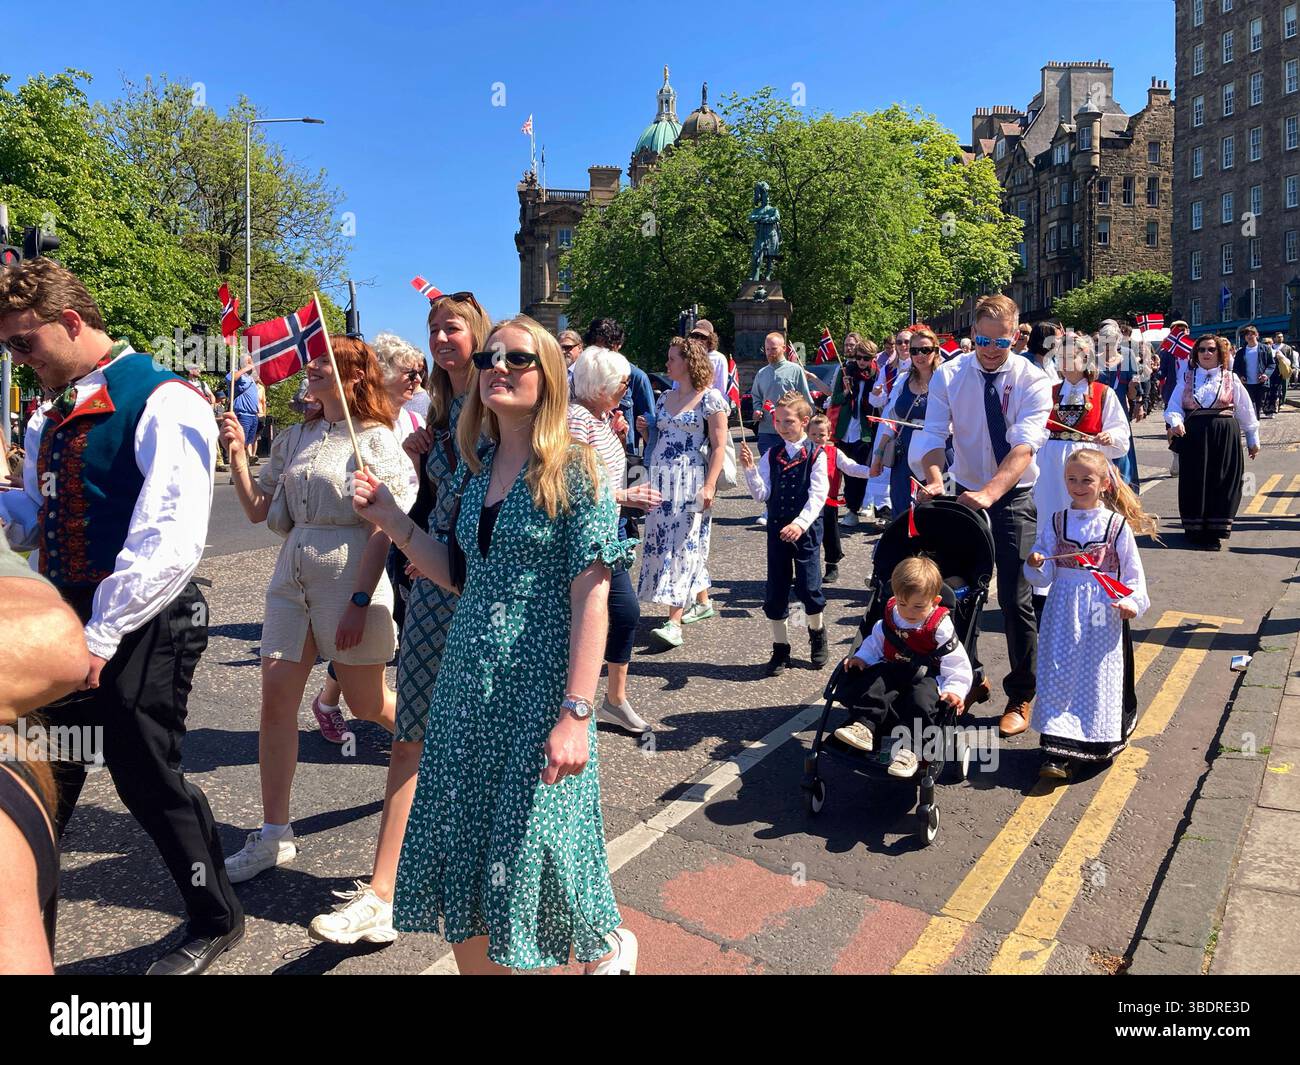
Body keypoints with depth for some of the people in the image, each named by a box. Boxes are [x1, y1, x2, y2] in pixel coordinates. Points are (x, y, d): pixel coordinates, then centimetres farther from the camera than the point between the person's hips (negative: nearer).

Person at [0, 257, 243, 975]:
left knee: (146, 779, 2)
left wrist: (103, 634, -23)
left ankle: (215, 922, 25)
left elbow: (171, 539, -23)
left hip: (141, 631, -8)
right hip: (68, 623, 8)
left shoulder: (162, 402, -15)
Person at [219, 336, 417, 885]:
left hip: (349, 577, -6)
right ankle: (274, 835, 12)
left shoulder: (374, 439, -7)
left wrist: (360, 602, -17)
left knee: (367, 703, 8)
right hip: (292, 577, 6)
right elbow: (258, 510, 13)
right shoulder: (294, 439, 11)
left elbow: (381, 530, -13)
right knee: (276, 699, 1)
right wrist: (237, 454, 0)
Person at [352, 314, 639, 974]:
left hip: (539, 687, -6)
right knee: (457, 852, 10)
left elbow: (590, 597, -13)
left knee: (531, 852, 4)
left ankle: (606, 948, 35)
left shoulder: (574, 468, -8)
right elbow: (461, 577, 13)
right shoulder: (473, 472, 10)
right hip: (466, 684, 6)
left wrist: (576, 713, -20)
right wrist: (391, 520, 4)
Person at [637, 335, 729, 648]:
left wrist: (709, 486, -17)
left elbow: (718, 446, -10)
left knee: (684, 545, -9)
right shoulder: (665, 398, 14)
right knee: (662, 542, 10)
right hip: (661, 481, 8)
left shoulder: (710, 398, -6)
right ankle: (703, 603, 26)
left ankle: (674, 622, -11)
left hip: (691, 482, -7)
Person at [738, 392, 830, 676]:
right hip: (777, 529, 4)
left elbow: (818, 495, -13)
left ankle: (817, 632, 28)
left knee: (808, 587, -3)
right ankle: (780, 649, 20)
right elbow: (762, 495, 0)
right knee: (776, 591, 5)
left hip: (806, 530, -3)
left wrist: (800, 524, -26)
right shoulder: (771, 455, 5)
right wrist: (750, 469, -15)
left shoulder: (816, 455, -6)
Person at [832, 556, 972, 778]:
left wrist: (954, 689, -26)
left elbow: (956, 664, -12)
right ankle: (864, 727, -35)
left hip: (927, 676, -5)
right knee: (875, 681, -23)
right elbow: (875, 643, 17)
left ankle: (908, 750, -37)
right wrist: (861, 657, -1)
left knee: (922, 701, -33)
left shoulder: (940, 627, -12)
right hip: (894, 671, 5)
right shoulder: (889, 619, 2)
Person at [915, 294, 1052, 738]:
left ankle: (1020, 698, 15)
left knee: (1015, 600, -3)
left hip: (1015, 499, -3)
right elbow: (933, 435, -14)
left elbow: (1024, 446, -26)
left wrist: (990, 493, -41)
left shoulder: (1032, 380, -12)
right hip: (965, 494, 3)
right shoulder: (948, 376, -5)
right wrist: (934, 479, -35)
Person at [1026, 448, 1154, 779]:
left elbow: (1132, 572, 2)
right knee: (1059, 676, -2)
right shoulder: (1055, 522, 5)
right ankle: (1056, 752, 0)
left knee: (1101, 678, 5)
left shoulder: (1117, 525, 0)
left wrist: (1132, 603, -13)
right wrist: (1034, 565, -16)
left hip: (1104, 615, -1)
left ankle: (1103, 742, 25)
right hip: (1064, 613, 1)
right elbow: (1043, 577, 5)